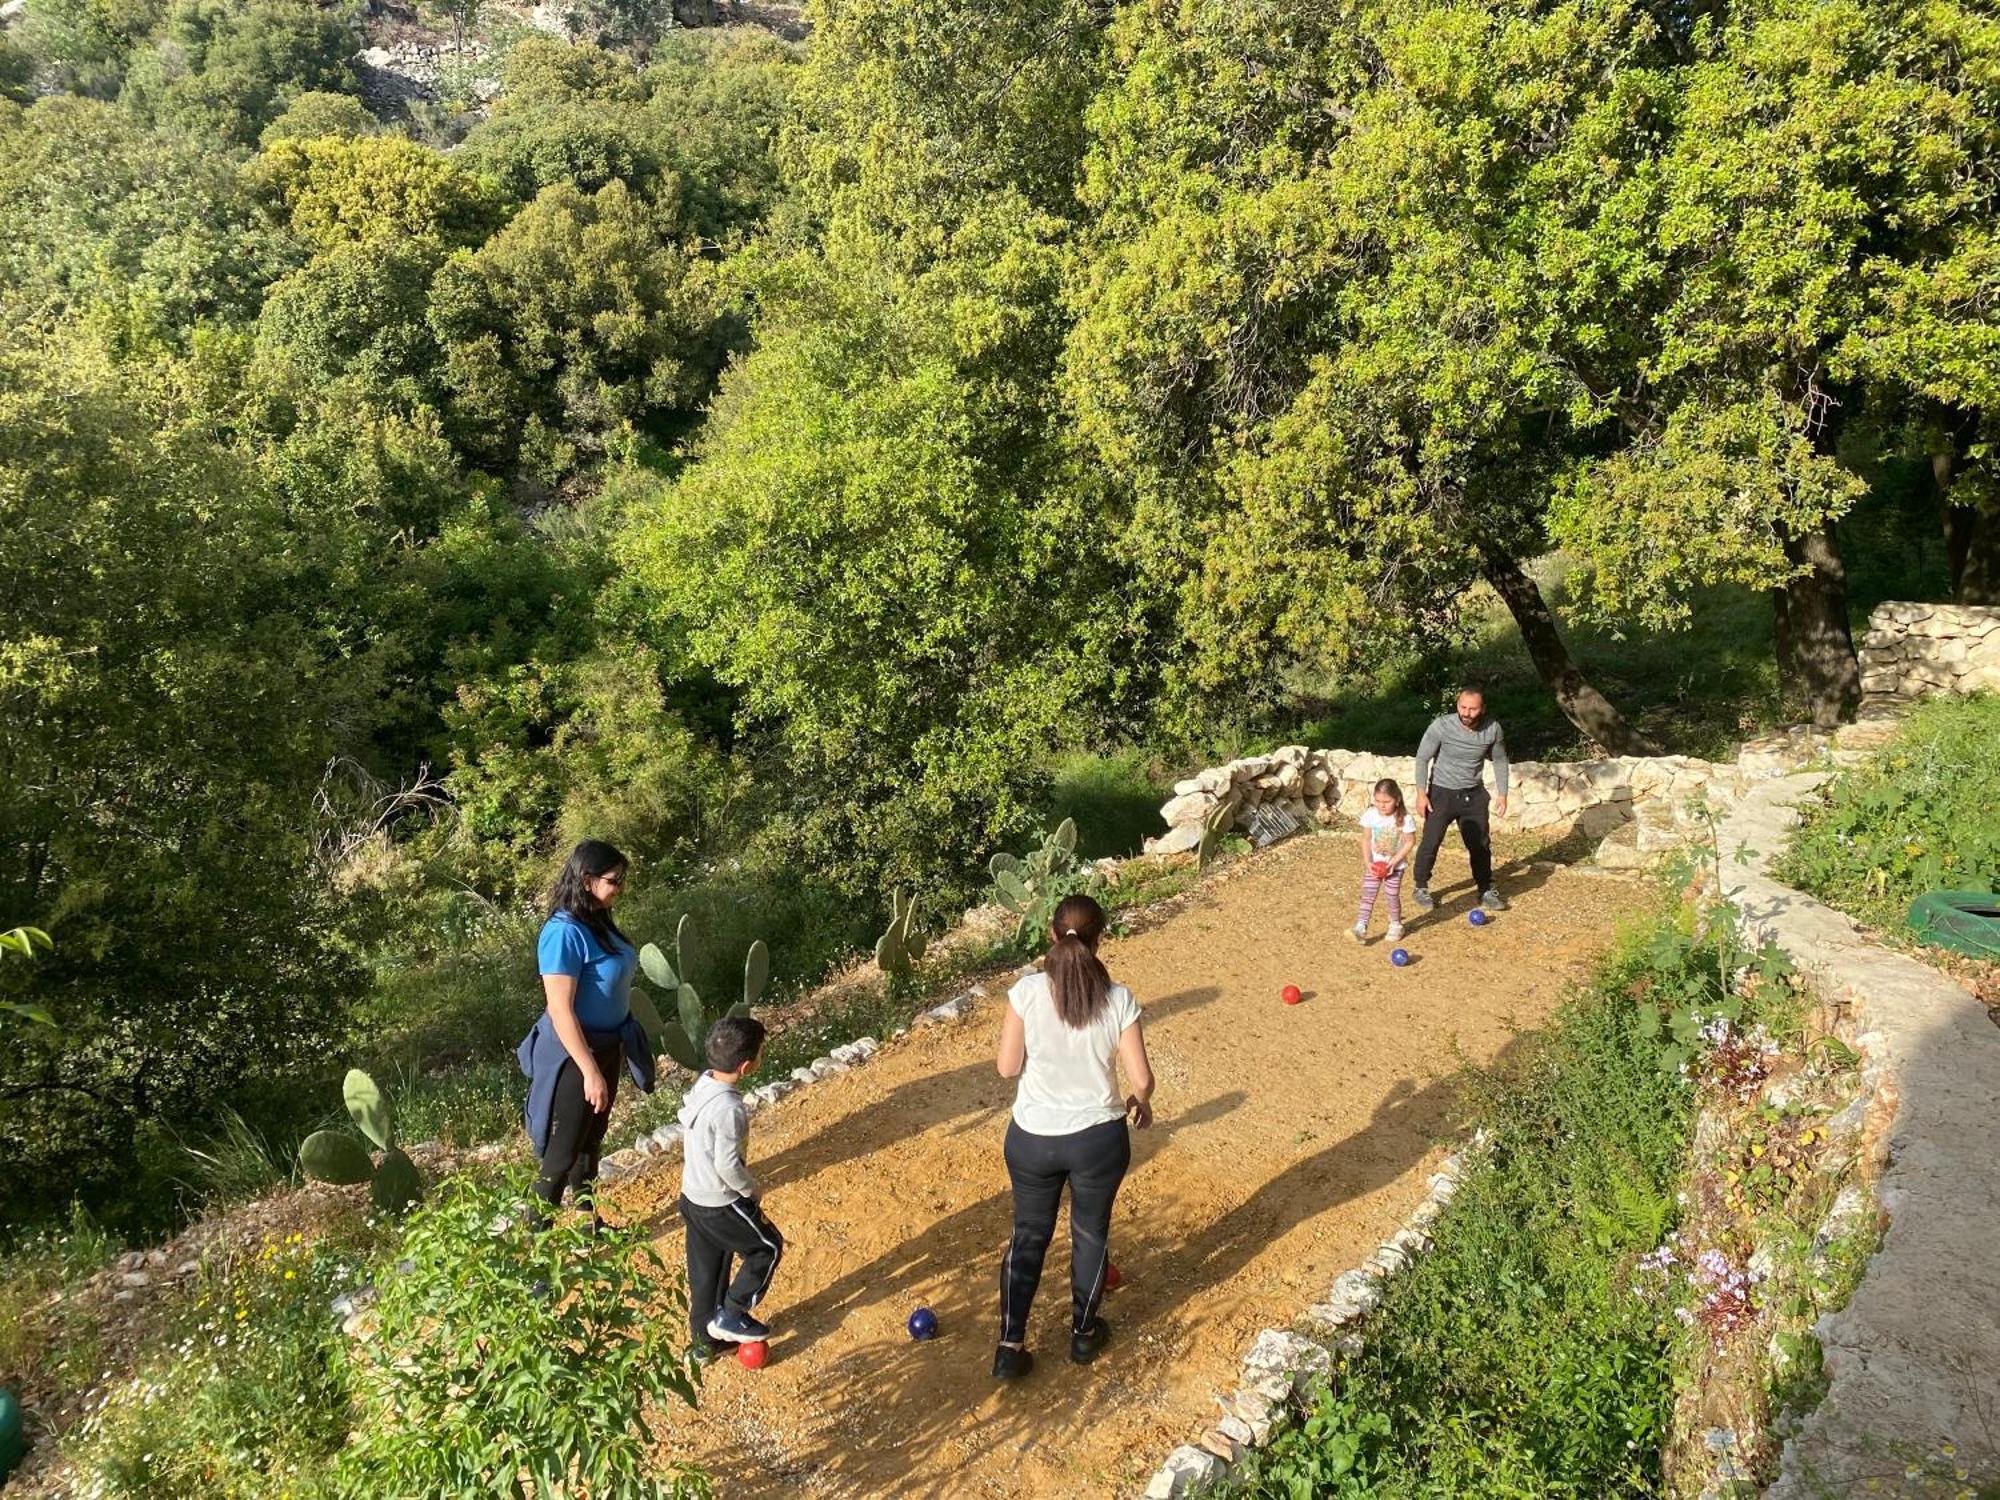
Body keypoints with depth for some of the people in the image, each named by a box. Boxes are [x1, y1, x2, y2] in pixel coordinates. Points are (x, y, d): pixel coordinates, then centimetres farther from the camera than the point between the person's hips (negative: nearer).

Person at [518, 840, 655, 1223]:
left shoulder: (598, 921, 1)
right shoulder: (564, 933, -26)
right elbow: (560, 1010, -26)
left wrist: (619, 1045, 18)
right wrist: (590, 1071, -25)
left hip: (606, 1046, 9)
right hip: (575, 1054, -9)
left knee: (592, 1140, 22)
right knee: (563, 1150, 4)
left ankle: (588, 1221, 38)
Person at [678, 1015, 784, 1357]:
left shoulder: (701, 1085, -5)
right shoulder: (730, 1109, -31)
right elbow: (727, 1167, -27)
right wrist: (752, 1190, -9)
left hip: (693, 1196, 8)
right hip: (720, 1205, -8)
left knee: (705, 1269, 22)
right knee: (768, 1247, 13)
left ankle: (705, 1338, 36)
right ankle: (730, 1316, 18)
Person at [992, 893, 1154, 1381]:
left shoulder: (1027, 992, -17)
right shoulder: (1118, 1000, -16)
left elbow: (1007, 1066, -9)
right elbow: (1141, 1077, -11)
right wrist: (1141, 1101, 11)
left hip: (1032, 1138, 0)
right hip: (1098, 1138, 0)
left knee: (1029, 1234, 20)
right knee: (1091, 1232, 23)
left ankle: (1010, 1347, 24)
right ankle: (1084, 1332, 40)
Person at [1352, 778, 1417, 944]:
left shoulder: (1404, 818, -17)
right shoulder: (1370, 815, -10)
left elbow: (1410, 842, -11)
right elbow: (1366, 840, -3)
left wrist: (1394, 861, -18)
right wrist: (1367, 862, -13)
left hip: (1395, 865, -2)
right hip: (1373, 864, 2)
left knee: (1393, 895, 7)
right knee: (1367, 895, -4)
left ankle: (1395, 925, 28)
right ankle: (1361, 927, -6)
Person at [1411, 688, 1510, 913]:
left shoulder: (1493, 729, -11)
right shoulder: (1441, 726, -20)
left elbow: (1500, 760, 6)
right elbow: (1422, 758, -11)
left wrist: (1502, 793, 4)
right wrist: (1421, 793, -13)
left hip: (1474, 794, 3)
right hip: (1442, 793, -2)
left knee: (1480, 844, 10)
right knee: (1431, 842, 2)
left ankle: (1486, 891, 27)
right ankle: (1421, 888, 21)